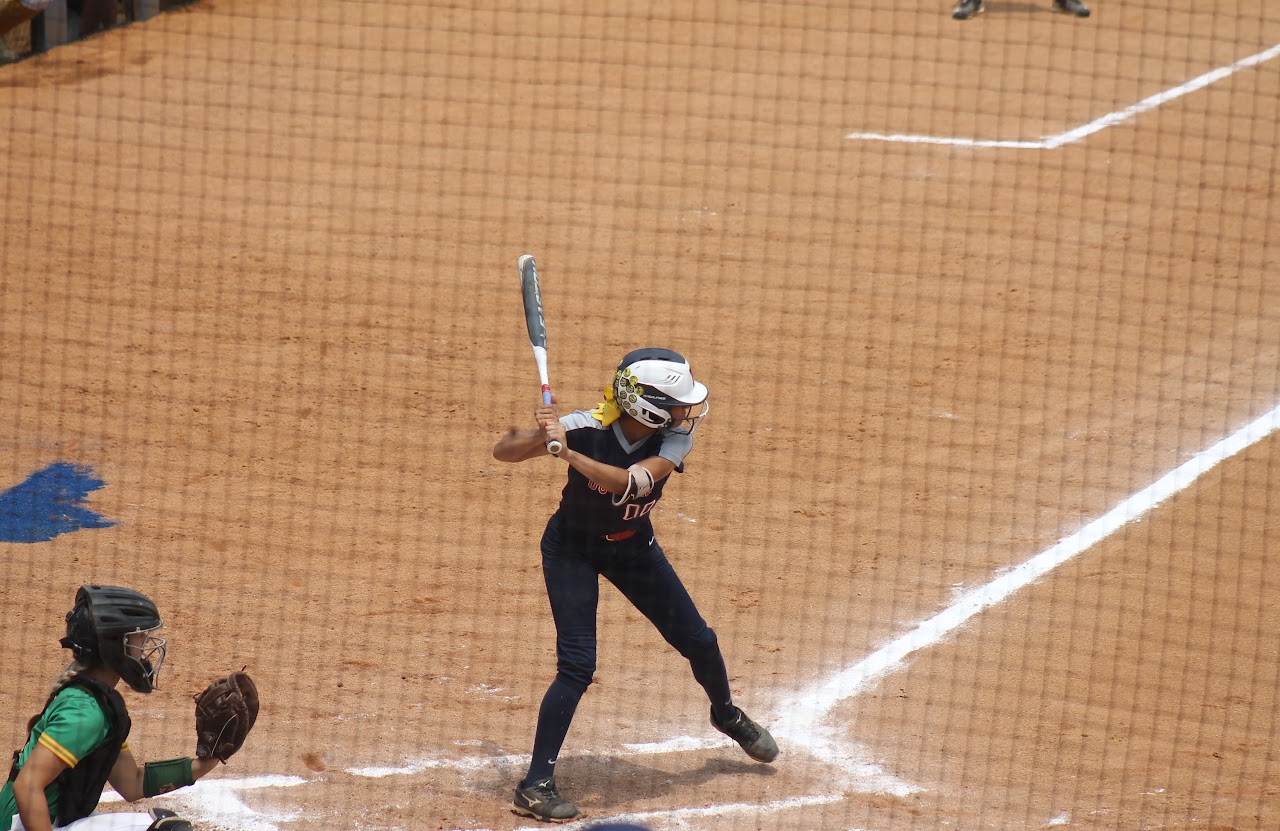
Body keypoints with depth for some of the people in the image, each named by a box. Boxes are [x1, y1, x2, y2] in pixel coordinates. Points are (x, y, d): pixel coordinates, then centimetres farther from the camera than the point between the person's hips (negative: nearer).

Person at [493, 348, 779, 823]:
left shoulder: (677, 435, -24)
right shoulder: (588, 428, -31)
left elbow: (632, 483, -40)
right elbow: (503, 453, -28)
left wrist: (568, 452, -49)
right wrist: (539, 435, -49)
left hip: (634, 546, 4)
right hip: (573, 548, -4)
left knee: (697, 641, 13)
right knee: (578, 665, -16)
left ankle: (727, 716, 45)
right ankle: (535, 786, -8)